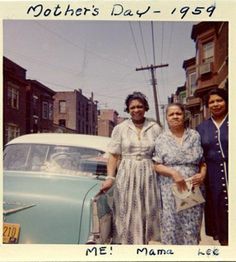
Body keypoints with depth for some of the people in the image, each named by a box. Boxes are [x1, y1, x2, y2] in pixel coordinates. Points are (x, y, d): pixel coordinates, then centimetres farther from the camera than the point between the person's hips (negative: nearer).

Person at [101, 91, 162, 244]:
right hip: (126, 176, -1)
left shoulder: (155, 128, 5)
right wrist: (110, 177, -8)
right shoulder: (120, 128, 3)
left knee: (146, 214, 8)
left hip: (148, 176, 1)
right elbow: (114, 155, 2)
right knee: (127, 216, 2)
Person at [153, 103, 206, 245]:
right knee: (171, 225, 3)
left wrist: (203, 174, -10)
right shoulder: (162, 139, 3)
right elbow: (157, 165, 0)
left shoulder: (195, 135, 6)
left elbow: (203, 160, 9)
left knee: (192, 225, 7)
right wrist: (173, 173, -16)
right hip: (170, 190, -1)